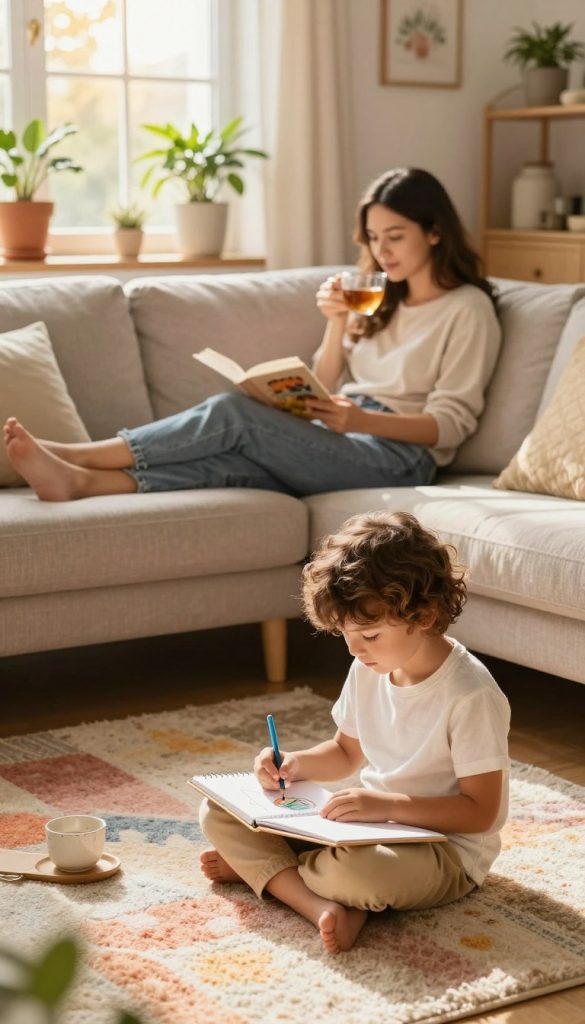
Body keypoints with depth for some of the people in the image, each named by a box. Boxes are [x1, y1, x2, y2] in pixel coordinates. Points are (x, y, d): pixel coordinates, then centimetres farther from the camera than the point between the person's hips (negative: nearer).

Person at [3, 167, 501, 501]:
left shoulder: (468, 310, 2)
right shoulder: (379, 302, 24)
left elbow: (451, 422, -7)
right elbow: (326, 391, 18)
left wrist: (361, 419, -22)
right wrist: (337, 323, 2)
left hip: (398, 454, -6)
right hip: (340, 444, 6)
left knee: (234, 413, -25)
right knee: (230, 460, -27)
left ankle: (76, 456, -24)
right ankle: (80, 480, -45)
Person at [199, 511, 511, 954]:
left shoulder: (471, 695, -22)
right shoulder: (369, 670, 1)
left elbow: (480, 811, -21)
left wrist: (388, 804, -30)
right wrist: (295, 764, -4)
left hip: (444, 848, -8)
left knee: (350, 871, -41)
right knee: (218, 811, -3)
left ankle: (259, 866, -9)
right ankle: (320, 905, -22)